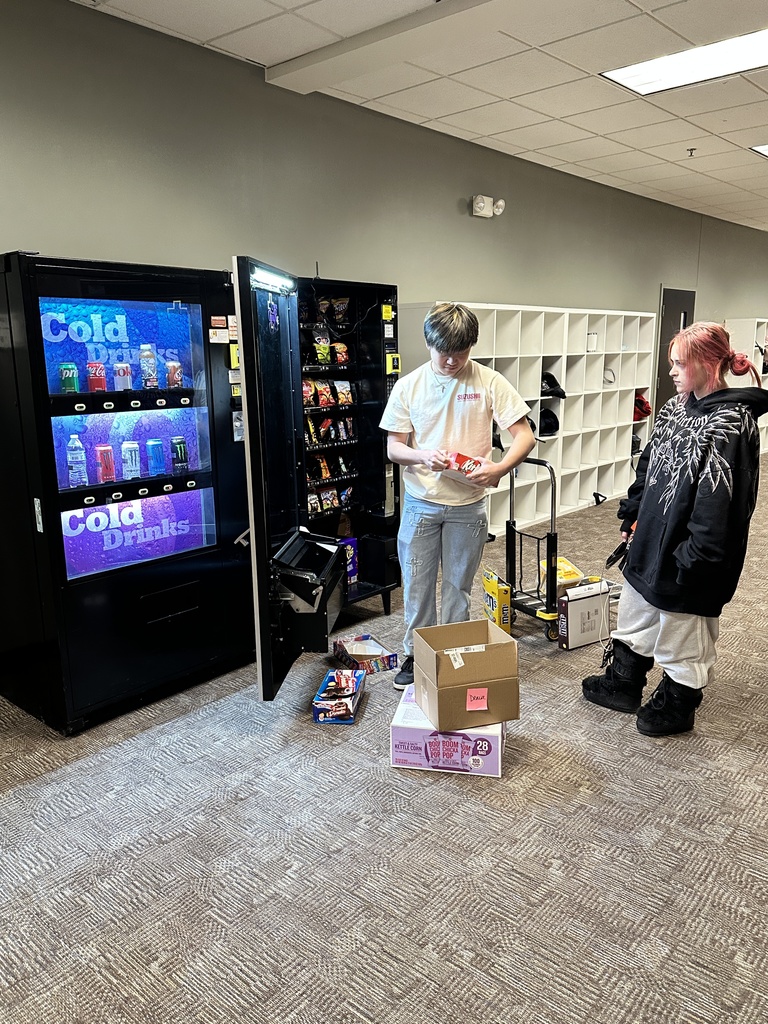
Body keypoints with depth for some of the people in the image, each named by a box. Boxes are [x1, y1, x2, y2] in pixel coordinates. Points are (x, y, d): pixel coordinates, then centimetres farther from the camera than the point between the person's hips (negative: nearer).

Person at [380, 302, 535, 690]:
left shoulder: (489, 382, -7)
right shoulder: (408, 386, -3)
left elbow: (524, 435, -8)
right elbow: (393, 447, 0)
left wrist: (499, 469, -27)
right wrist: (424, 456, -22)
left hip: (468, 504, -1)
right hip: (420, 502, 1)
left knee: (458, 586, 13)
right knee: (416, 584, 10)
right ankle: (415, 654, 30)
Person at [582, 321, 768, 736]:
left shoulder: (730, 423, -21)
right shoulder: (677, 408, 5)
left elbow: (718, 501, -25)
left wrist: (691, 559, -24)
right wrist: (632, 516, 12)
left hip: (685, 555, -9)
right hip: (650, 540, 9)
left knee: (682, 633, 11)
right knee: (634, 615, 23)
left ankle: (677, 706, 33)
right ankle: (623, 684, 43)